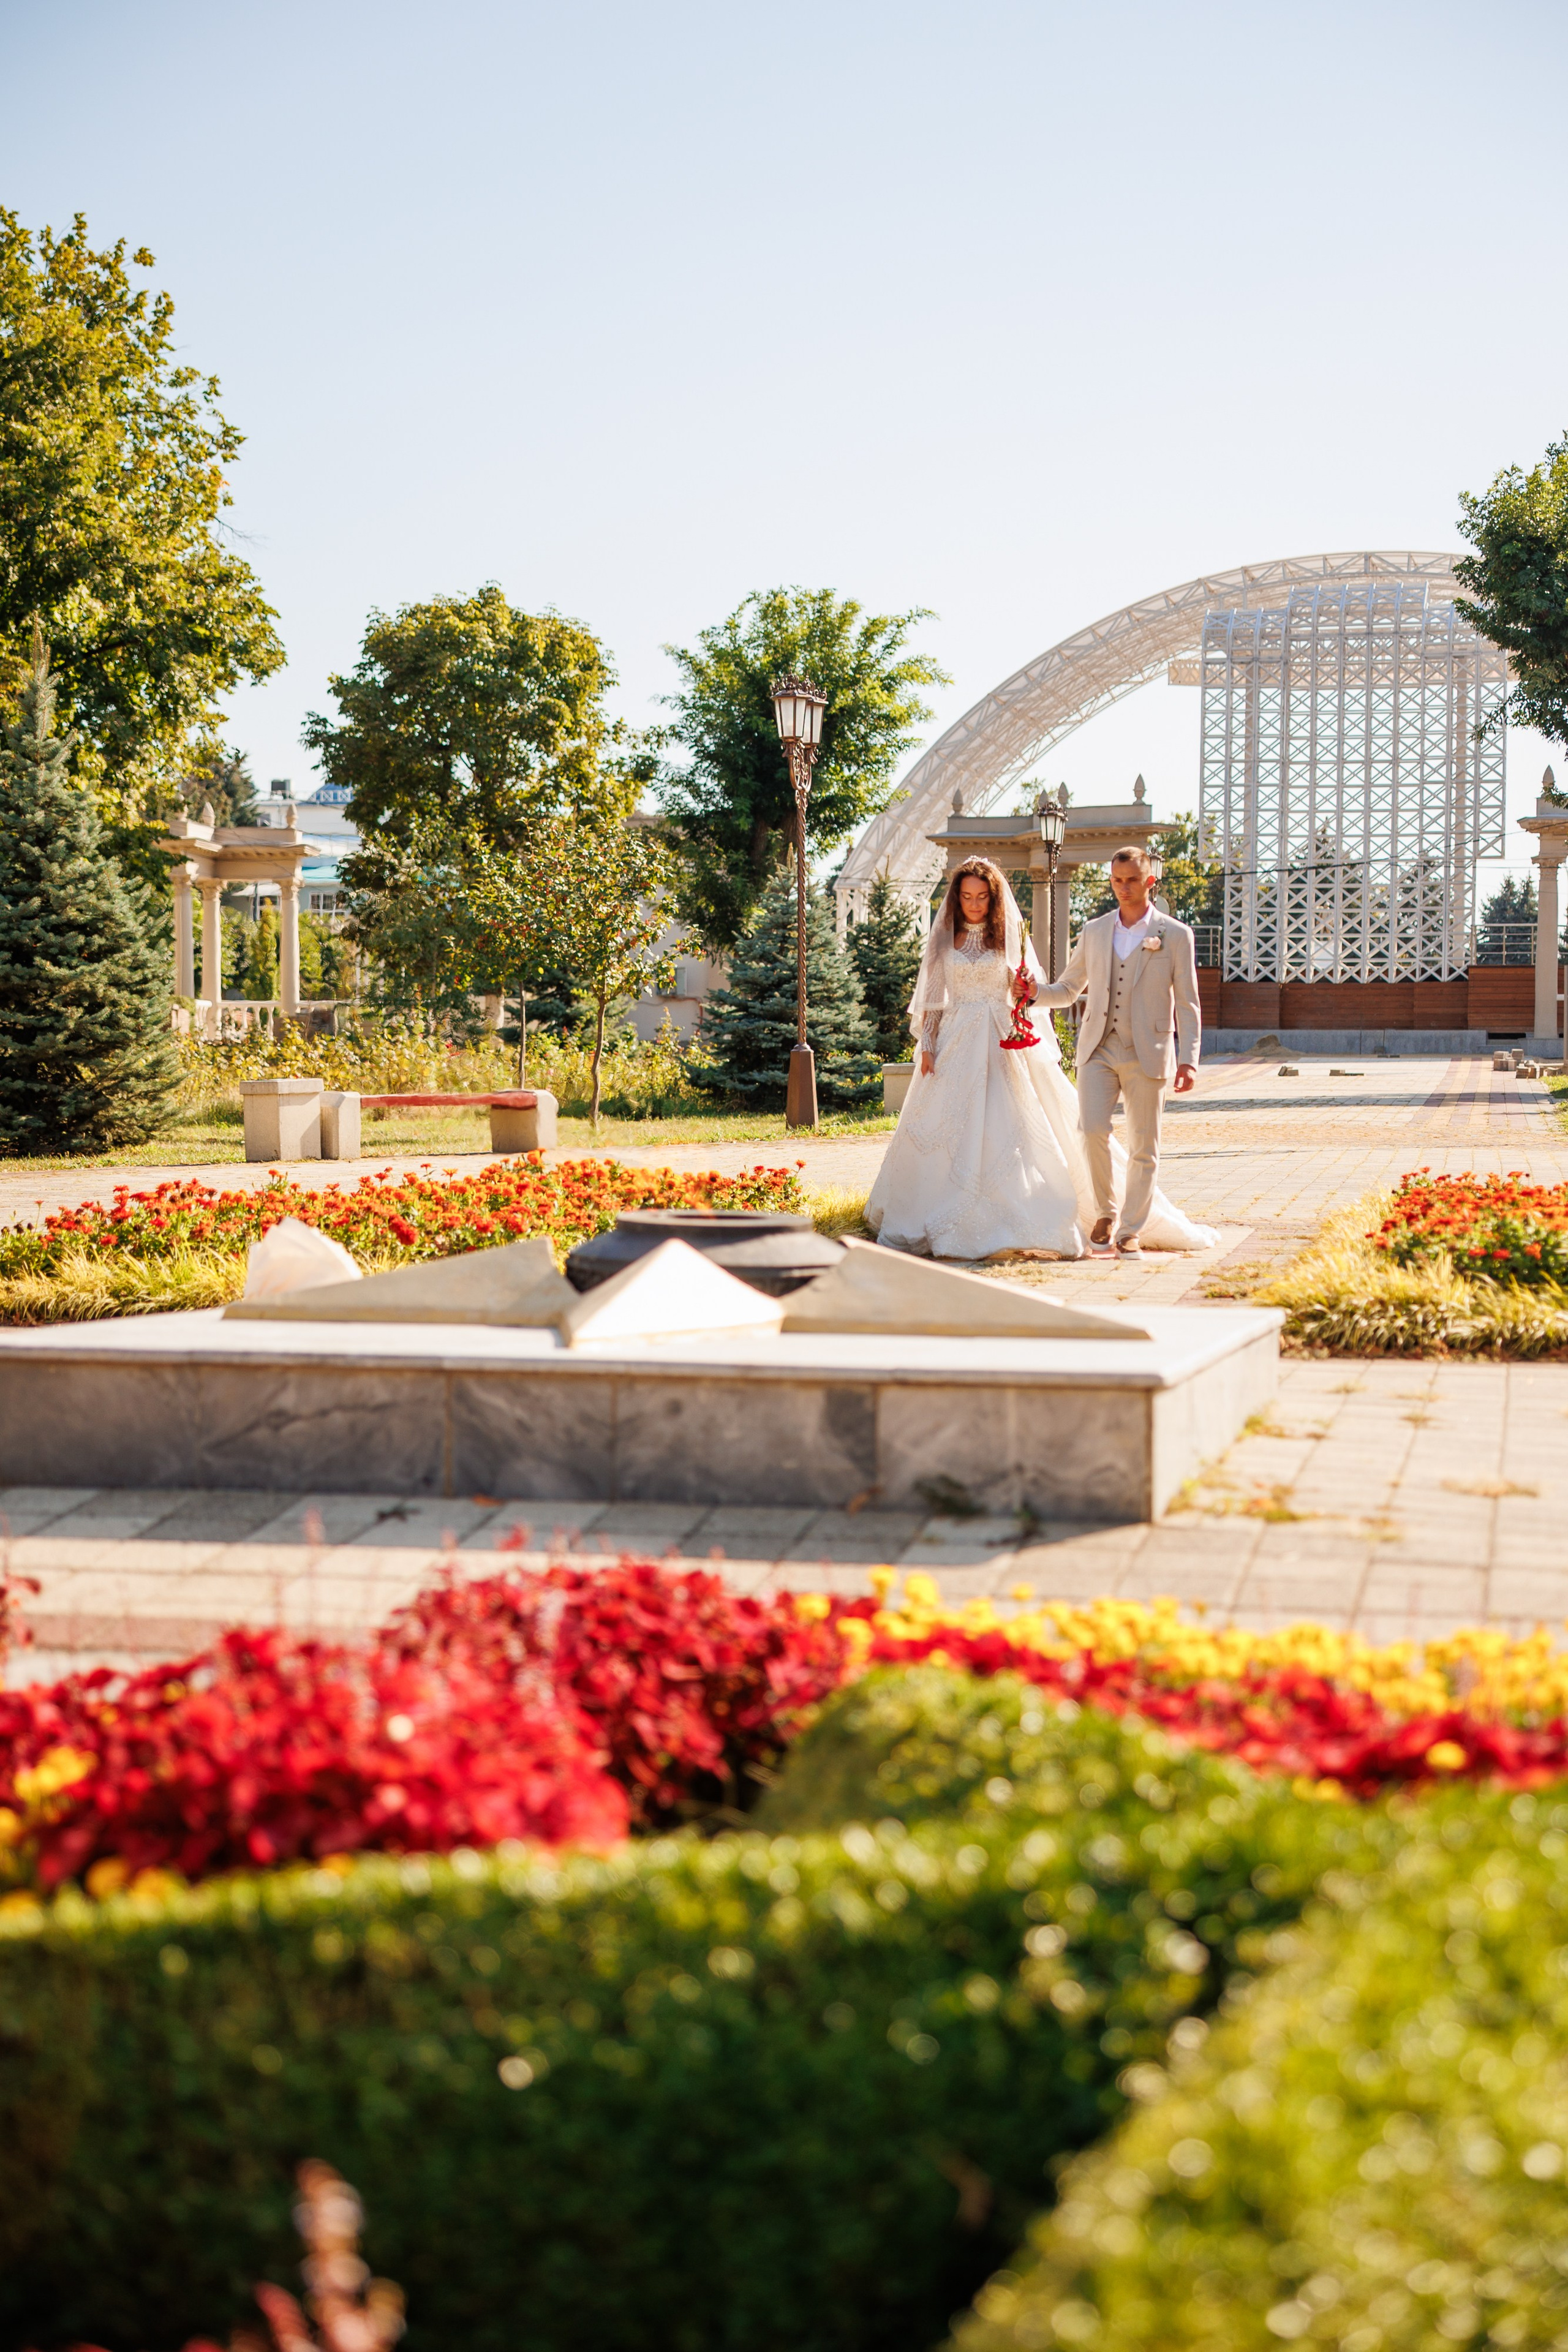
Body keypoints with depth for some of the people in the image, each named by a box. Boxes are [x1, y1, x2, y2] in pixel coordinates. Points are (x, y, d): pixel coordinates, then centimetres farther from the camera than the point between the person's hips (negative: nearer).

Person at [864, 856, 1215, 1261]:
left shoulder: (1009, 935, 5)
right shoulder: (945, 938, 8)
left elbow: (1023, 993, 7)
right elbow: (931, 998, 9)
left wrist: (1027, 991, -16)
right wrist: (926, 1045, 1)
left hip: (1004, 1045, -2)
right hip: (956, 1044, 2)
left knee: (1014, 1130, -8)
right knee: (950, 1133, 1)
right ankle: (950, 1223, 10)